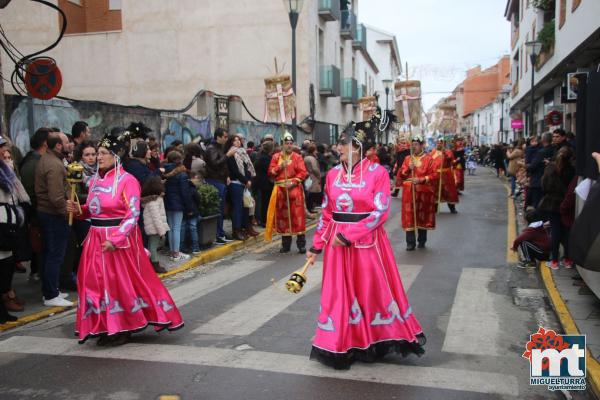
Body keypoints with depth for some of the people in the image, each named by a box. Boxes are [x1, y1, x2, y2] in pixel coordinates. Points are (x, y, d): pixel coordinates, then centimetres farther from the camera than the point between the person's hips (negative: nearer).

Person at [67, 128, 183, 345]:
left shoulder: (127, 180, -12)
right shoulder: (95, 180, 10)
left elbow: (133, 214, -17)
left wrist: (115, 239, -24)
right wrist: (79, 210, -1)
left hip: (121, 239, -7)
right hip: (96, 238, 7)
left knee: (122, 281, 2)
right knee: (97, 281, 9)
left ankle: (124, 328, 17)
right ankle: (108, 328, 22)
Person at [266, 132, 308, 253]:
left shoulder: (297, 157, 4)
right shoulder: (276, 157, 10)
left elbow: (303, 173, -5)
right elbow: (270, 172, 4)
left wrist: (293, 181, -17)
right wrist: (279, 167, -12)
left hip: (294, 188, -2)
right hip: (280, 190, 2)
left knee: (298, 215, -5)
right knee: (282, 216, 6)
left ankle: (301, 244, 1)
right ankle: (285, 244, 16)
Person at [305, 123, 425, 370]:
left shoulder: (377, 173, -9)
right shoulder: (333, 174, 4)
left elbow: (381, 212, -13)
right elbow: (327, 213, 9)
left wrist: (348, 235, -18)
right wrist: (316, 246, 7)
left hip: (367, 242, -4)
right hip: (337, 243, 4)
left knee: (373, 290, 8)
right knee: (340, 293, 10)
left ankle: (374, 342, 27)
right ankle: (341, 346, 24)